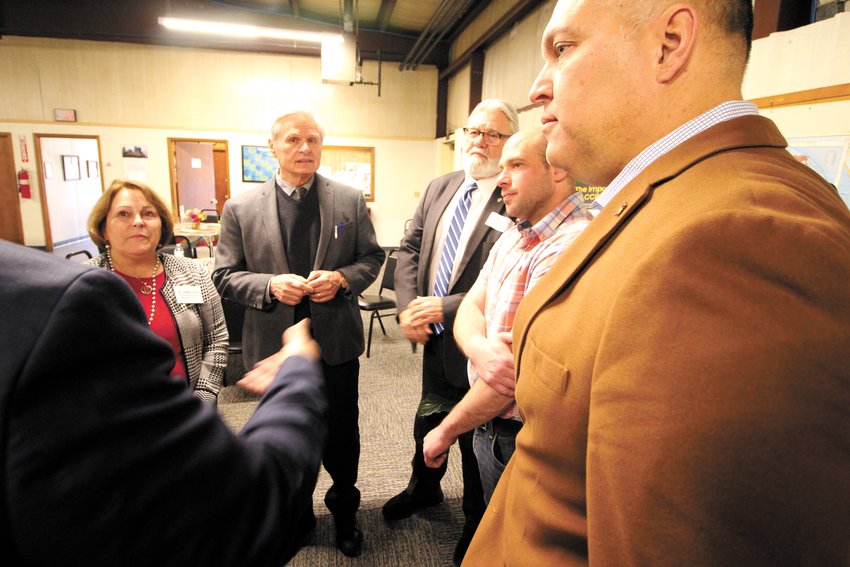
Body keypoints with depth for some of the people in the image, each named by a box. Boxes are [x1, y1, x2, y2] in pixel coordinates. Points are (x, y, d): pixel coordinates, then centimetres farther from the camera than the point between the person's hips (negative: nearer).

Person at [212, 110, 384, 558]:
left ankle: (344, 509, 43)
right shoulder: (240, 208, -3)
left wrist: (342, 278, -17)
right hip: (274, 343, 1)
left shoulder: (350, 200, -1)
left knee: (341, 432, 15)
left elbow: (372, 258, 3)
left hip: (336, 340, 0)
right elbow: (225, 276, -1)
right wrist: (270, 285, -20)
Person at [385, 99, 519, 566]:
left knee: (476, 439, 15)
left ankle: (476, 523, 42)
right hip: (434, 336, 7)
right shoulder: (440, 187, 6)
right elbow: (410, 248, 5)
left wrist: (444, 308, -23)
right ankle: (424, 488, 55)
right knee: (428, 421, 26)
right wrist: (408, 308, -9)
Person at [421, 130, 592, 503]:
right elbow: (470, 307, 1)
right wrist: (480, 349, -23)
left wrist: (446, 431, -13)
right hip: (491, 428, 7)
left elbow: (521, 371, -26)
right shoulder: (512, 237, 7)